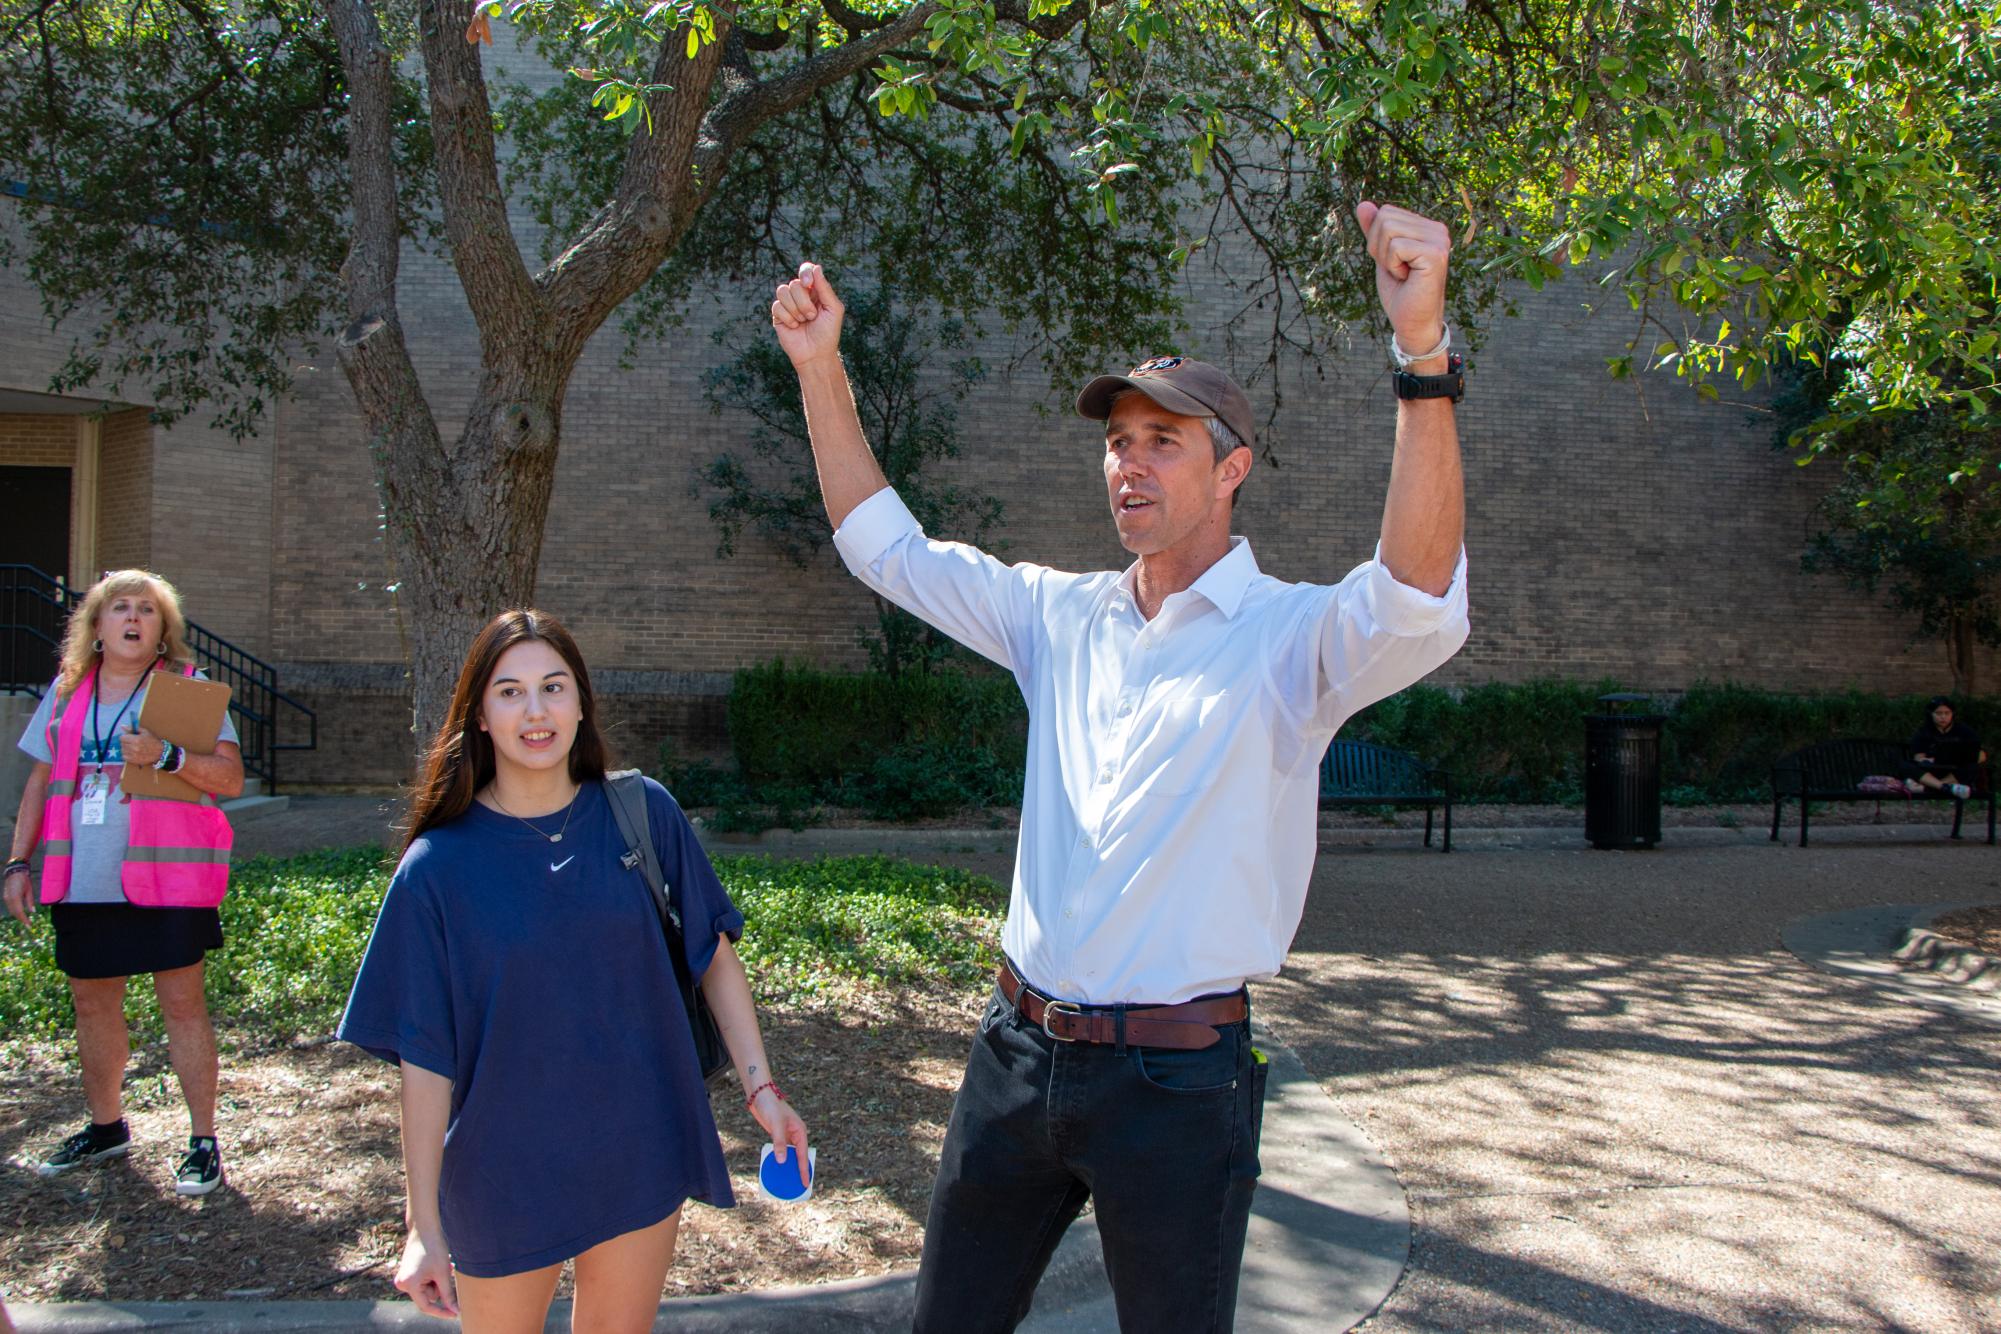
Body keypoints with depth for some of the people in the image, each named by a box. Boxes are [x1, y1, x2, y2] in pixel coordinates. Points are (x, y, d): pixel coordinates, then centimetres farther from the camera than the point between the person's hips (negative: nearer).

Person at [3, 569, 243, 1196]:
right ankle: (106, 1126, 34)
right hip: (84, 881, 5)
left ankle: (203, 1140, 7)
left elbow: (231, 777, -10)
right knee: (92, 1004, 15)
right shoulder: (67, 691, 10)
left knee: (182, 1003, -2)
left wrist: (167, 756, -25)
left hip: (167, 877, -5)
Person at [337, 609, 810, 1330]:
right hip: (503, 1176, -2)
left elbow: (714, 954, 3)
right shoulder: (439, 865, -11)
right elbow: (425, 1059, -10)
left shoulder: (643, 814, -6)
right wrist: (425, 1227, -9)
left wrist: (761, 1087, -3)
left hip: (641, 1155, 2)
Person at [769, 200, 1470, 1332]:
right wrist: (822, 371, 6)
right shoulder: (1062, 617, 8)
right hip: (1019, 1054, 5)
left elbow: (1419, 602, -30)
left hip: (1176, 1079, -5)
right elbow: (885, 546, 15)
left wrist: (1426, 353, -40)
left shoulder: (1293, 635, -9)